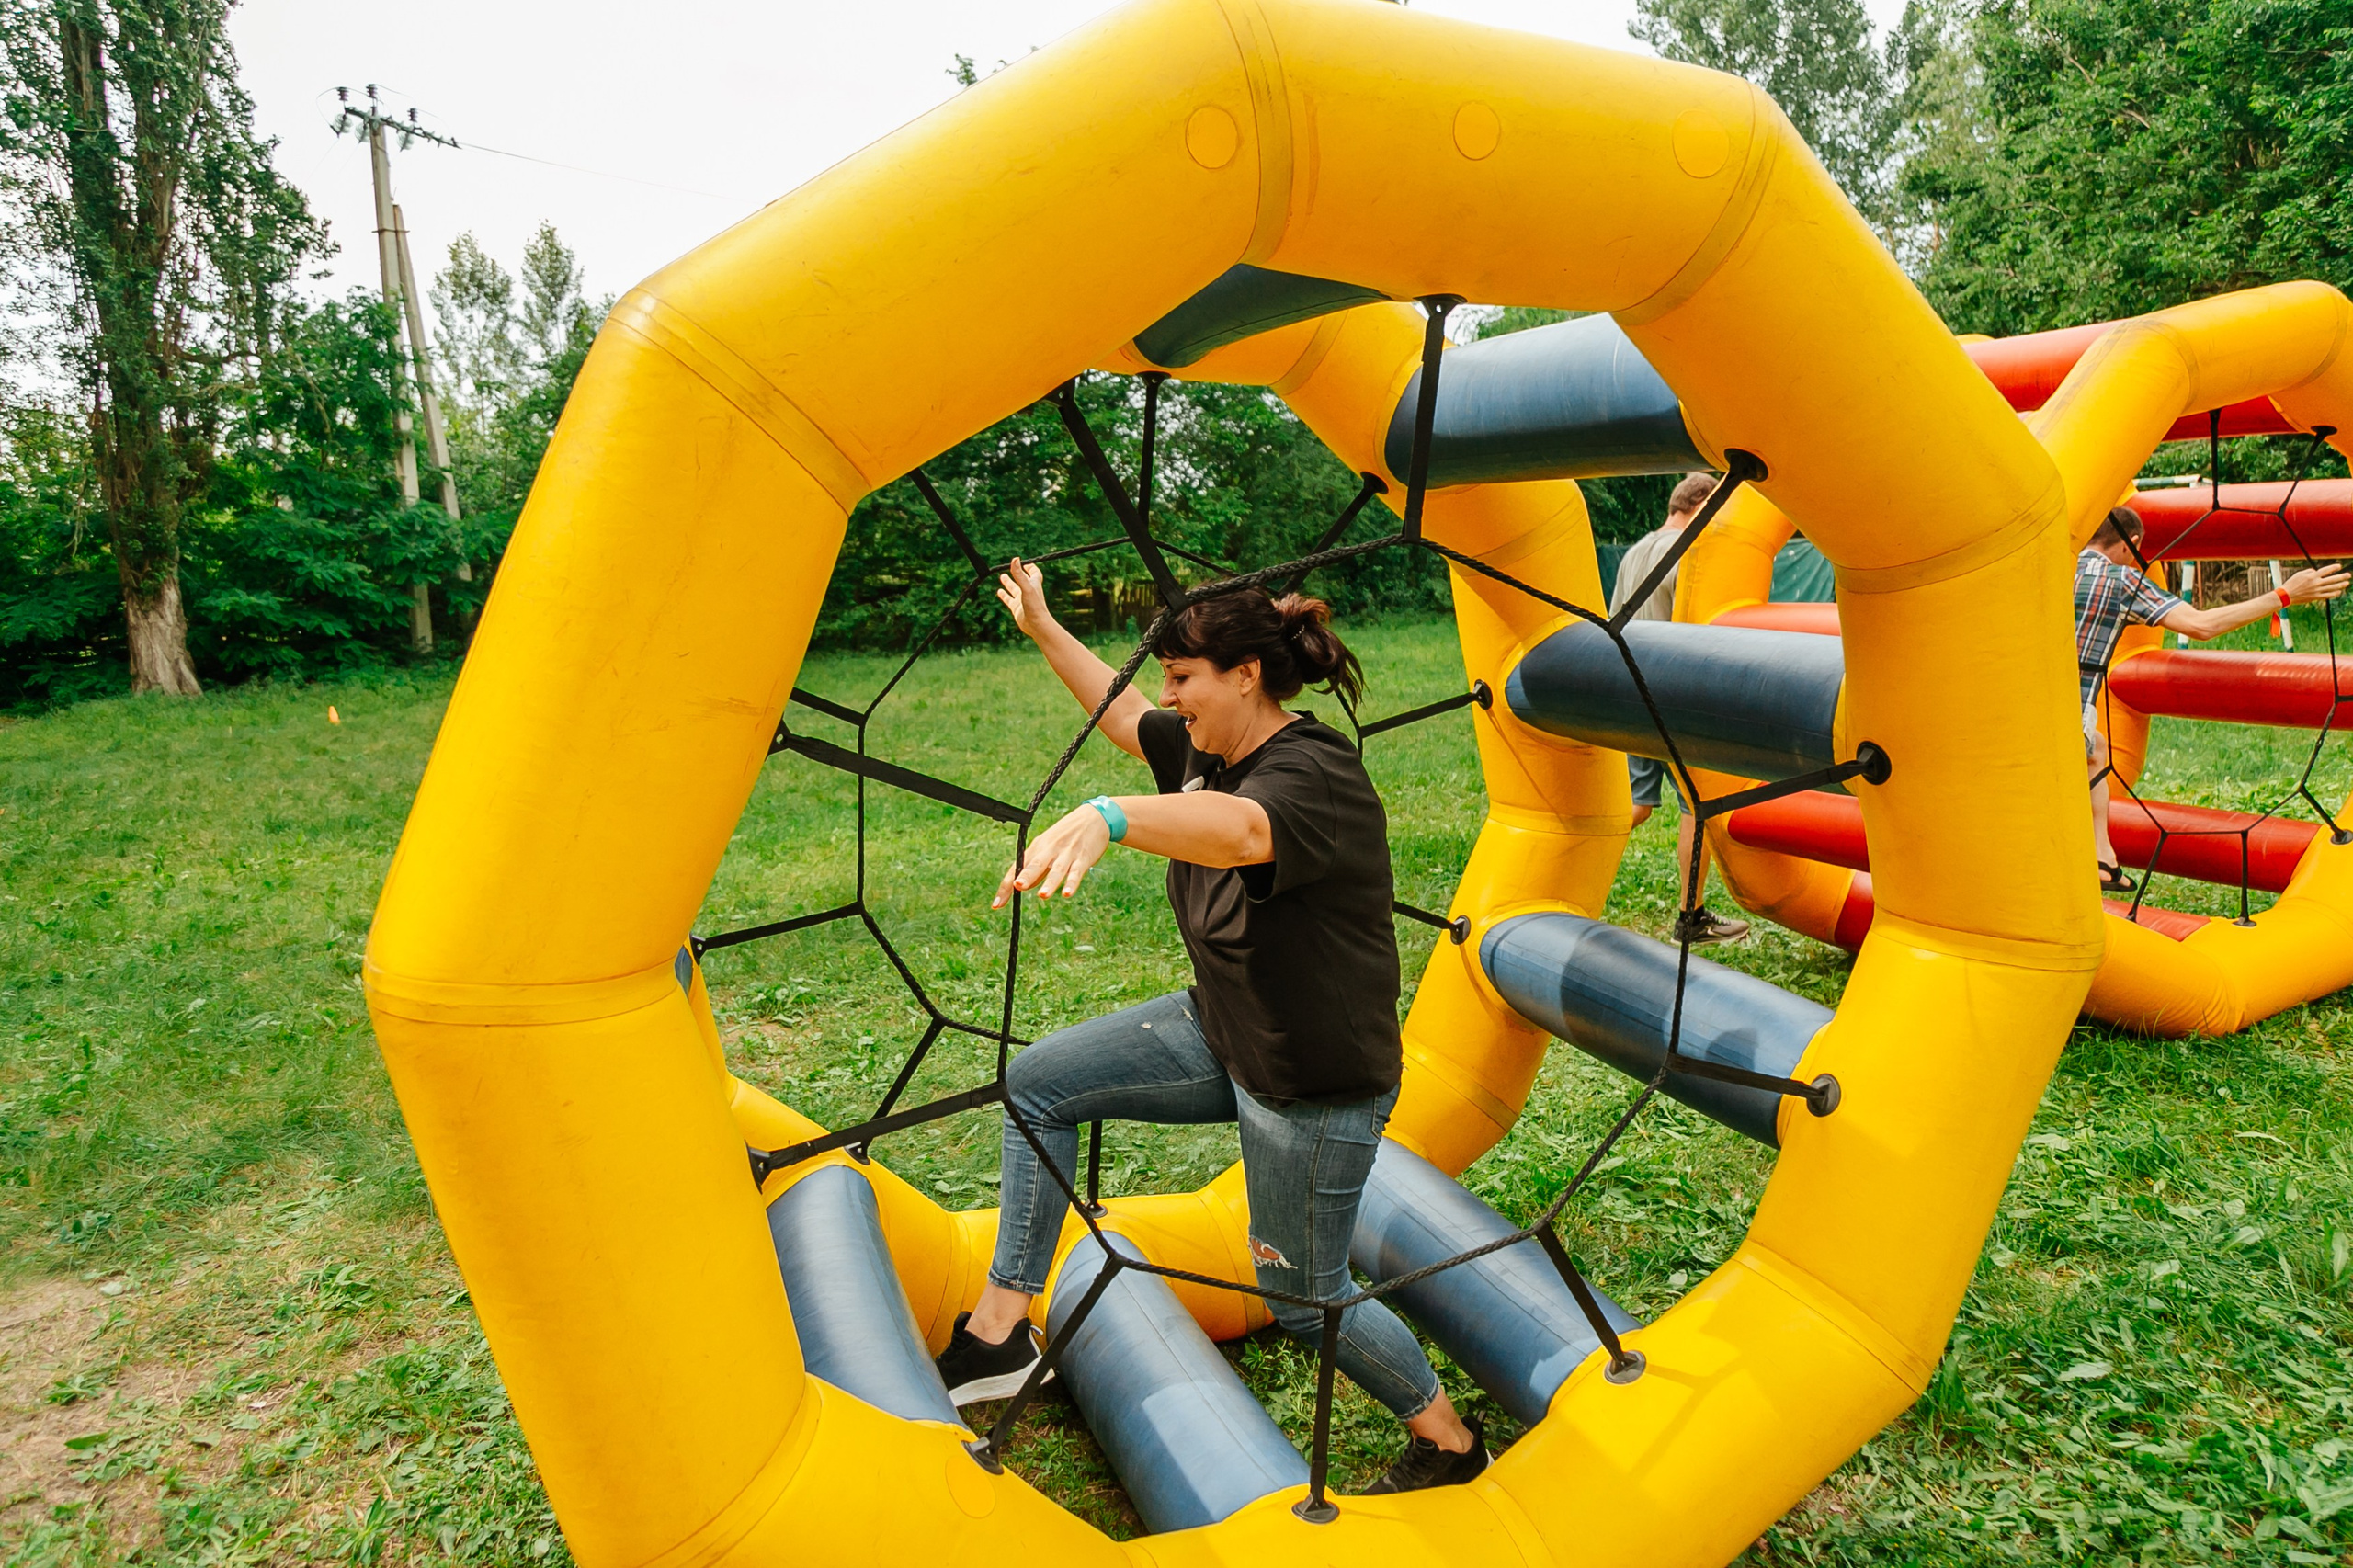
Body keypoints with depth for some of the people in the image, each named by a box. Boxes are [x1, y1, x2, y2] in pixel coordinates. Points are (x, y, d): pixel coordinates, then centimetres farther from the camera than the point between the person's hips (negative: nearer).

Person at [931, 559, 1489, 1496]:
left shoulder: (1314, 774, -27)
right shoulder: (1209, 747, -1)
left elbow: (1236, 829, -51)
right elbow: (1121, 715, 19)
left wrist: (1107, 818, -69)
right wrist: (1043, 628, 21)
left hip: (1315, 1078, -9)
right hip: (1220, 1032, 9)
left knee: (1302, 1294, 6)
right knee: (1038, 1083, 3)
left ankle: (1448, 1442, 32)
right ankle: (1000, 1331, 11)